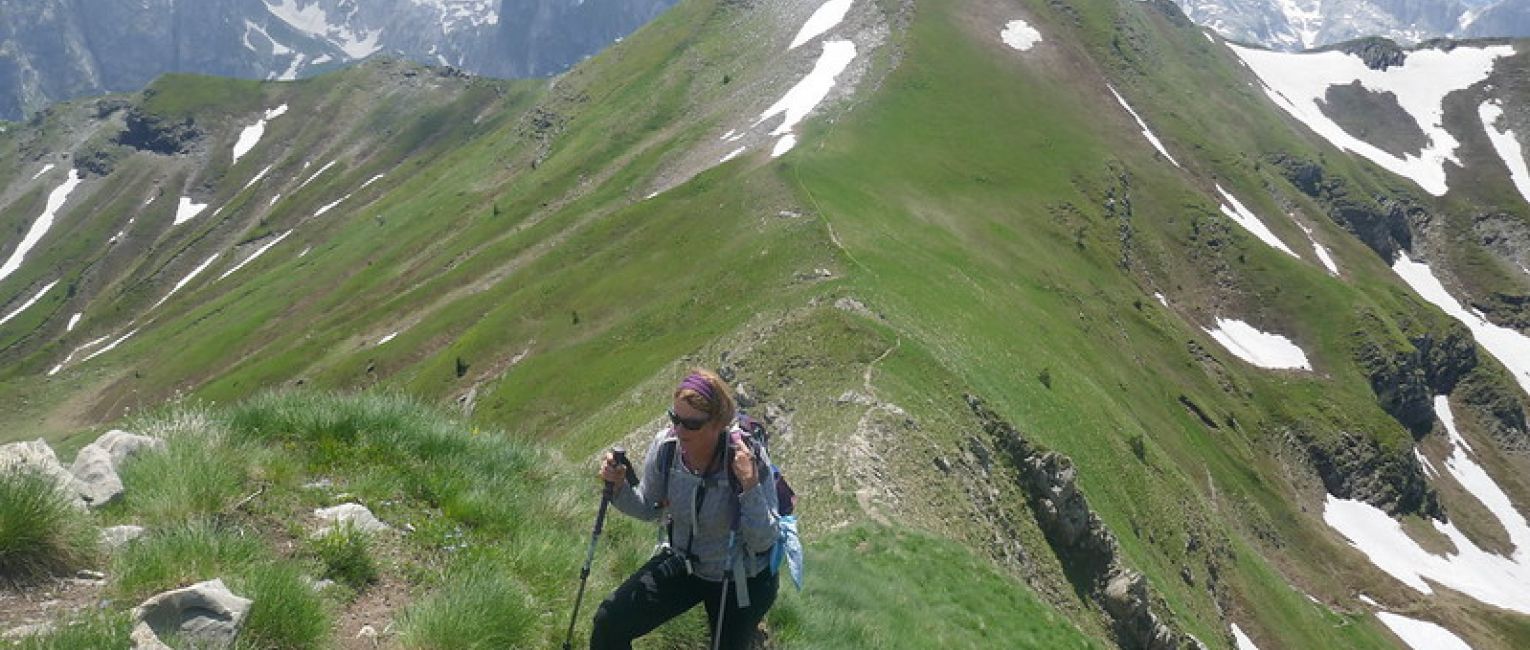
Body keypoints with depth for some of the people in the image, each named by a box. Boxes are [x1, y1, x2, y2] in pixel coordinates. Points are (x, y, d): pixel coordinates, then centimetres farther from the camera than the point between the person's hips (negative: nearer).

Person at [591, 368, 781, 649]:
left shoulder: (748, 457, -28)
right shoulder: (666, 445, -17)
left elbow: (763, 542, -26)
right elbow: (649, 509, 0)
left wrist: (750, 486, -39)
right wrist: (619, 486, -19)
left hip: (742, 578, -3)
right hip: (682, 562, 3)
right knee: (609, 624, -10)